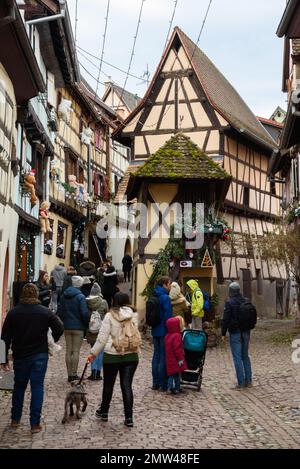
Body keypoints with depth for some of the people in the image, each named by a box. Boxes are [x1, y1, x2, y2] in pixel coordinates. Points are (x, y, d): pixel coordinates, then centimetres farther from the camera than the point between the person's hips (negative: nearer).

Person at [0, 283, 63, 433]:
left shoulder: (13, 313, -3)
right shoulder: (45, 312, -5)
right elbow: (59, 329, -9)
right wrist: (52, 341, 11)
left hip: (20, 356, 2)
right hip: (40, 356, -1)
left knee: (19, 387, 17)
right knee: (37, 387, 2)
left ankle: (15, 419, 26)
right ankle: (35, 424, 0)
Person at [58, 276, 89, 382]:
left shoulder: (64, 296, 5)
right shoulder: (80, 297, -13)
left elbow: (60, 311, 9)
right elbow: (85, 313, -17)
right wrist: (87, 324, -4)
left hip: (67, 327, 5)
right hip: (78, 327, -5)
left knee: (68, 351, 10)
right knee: (76, 351, 0)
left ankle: (69, 374, 13)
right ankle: (74, 374, 1)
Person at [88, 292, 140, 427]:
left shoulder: (110, 316, -7)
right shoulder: (134, 315, 2)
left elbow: (102, 337, -6)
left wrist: (93, 353, 3)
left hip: (112, 356, -2)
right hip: (131, 355, 2)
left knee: (108, 384, 14)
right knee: (127, 385, 6)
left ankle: (103, 412, 31)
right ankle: (128, 418, 4)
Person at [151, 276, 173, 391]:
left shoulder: (155, 297, 11)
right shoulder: (165, 298, -16)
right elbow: (168, 316, -18)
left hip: (155, 331, 8)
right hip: (164, 331, -8)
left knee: (156, 356, 12)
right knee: (164, 357, -1)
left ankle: (155, 383, 18)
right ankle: (163, 384, 4)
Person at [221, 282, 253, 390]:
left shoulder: (229, 302, -13)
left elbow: (225, 319, -13)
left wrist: (223, 333, -7)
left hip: (235, 333, -6)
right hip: (246, 332, 6)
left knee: (237, 358, -2)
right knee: (245, 356, 15)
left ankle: (241, 383, -3)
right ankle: (248, 381, 19)